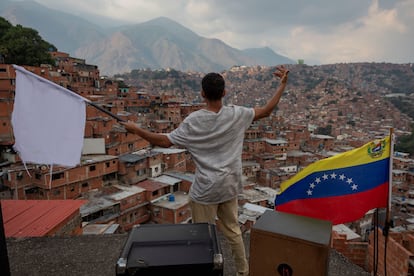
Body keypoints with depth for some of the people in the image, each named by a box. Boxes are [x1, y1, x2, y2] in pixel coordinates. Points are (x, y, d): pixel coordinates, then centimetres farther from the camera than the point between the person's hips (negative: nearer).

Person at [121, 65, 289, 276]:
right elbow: (266, 111, 4)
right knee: (233, 230, 22)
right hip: (229, 186, 5)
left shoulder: (193, 121, -16)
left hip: (205, 190, -4)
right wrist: (282, 84, 13)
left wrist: (137, 130, 1)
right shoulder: (236, 114, -7)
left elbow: (165, 142, -11)